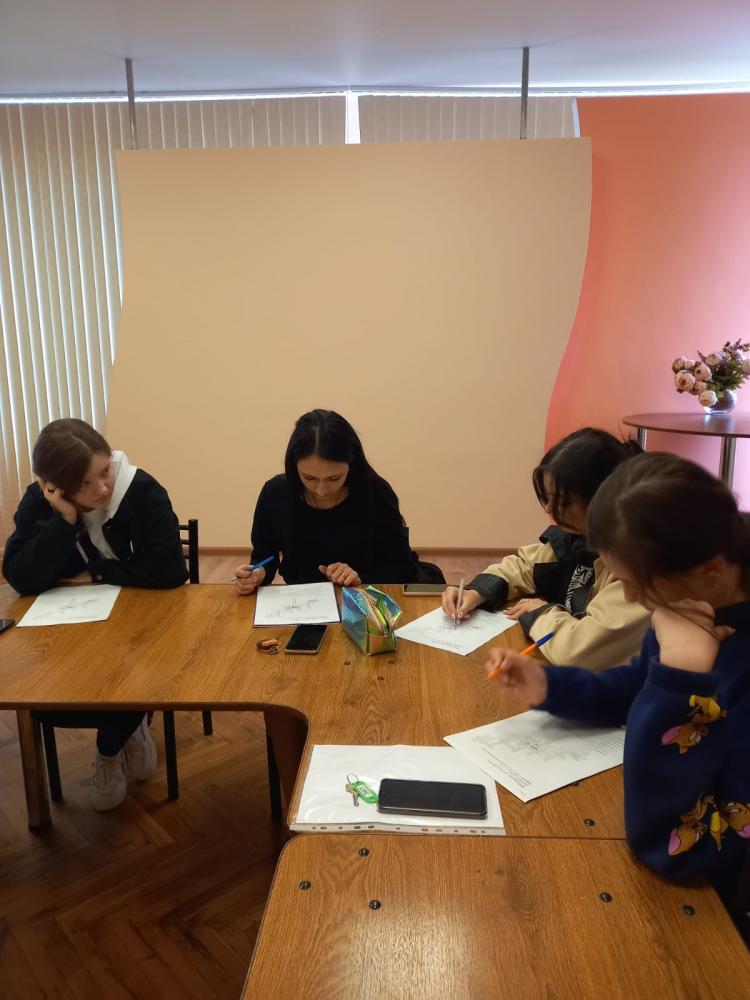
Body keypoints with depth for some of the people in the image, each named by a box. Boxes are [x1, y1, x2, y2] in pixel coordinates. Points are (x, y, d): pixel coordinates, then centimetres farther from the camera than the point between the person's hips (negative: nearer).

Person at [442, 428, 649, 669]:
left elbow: (585, 651, -36)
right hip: (564, 670, 7)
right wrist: (478, 592, -5)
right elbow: (524, 565, 13)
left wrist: (542, 614, -16)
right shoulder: (574, 532, -2)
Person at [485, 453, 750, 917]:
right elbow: (637, 687, 10)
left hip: (707, 888, -6)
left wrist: (684, 668, -38)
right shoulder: (700, 603, -9)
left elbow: (671, 842, -34)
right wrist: (548, 686, -7)